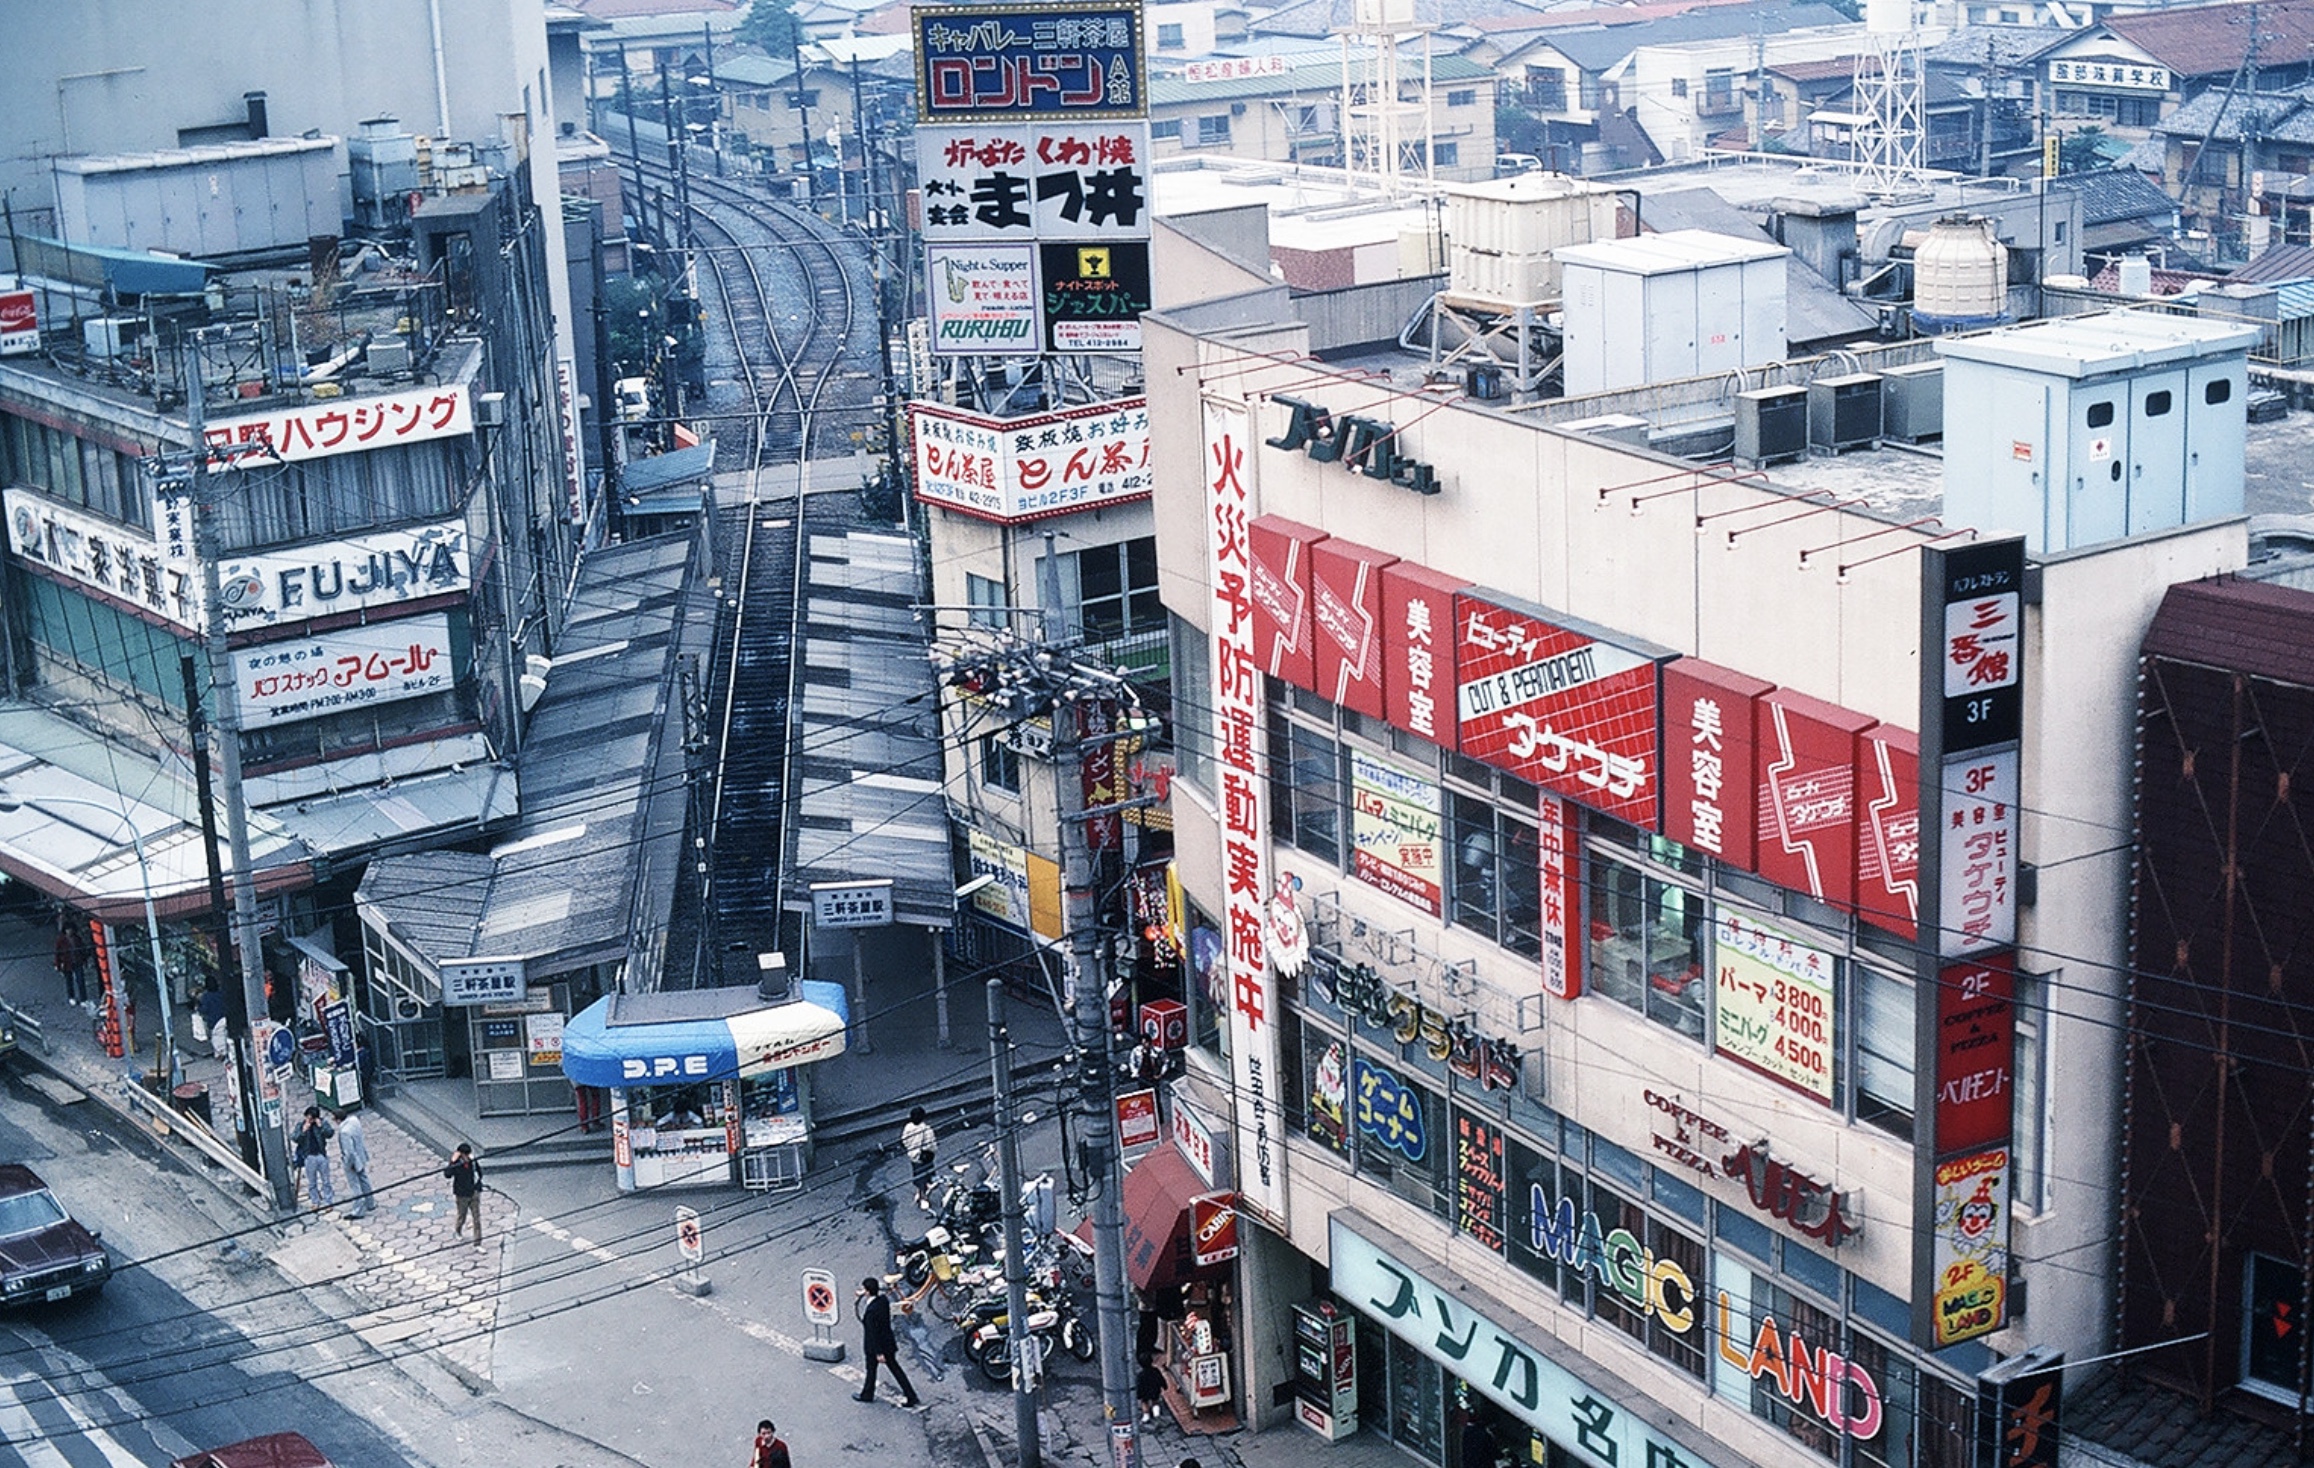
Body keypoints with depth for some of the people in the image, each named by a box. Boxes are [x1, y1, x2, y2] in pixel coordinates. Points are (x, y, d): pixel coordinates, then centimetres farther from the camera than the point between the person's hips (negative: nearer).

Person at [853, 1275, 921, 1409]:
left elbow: (873, 1333, -25)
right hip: (888, 1342, 7)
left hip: (875, 1346, -7)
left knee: (871, 1370, 17)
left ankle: (868, 1395, 39)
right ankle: (912, 1398, 14)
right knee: (895, 1369, 14)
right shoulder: (884, 1299, -7)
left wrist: (878, 1353, -20)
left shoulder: (870, 1310, -30)